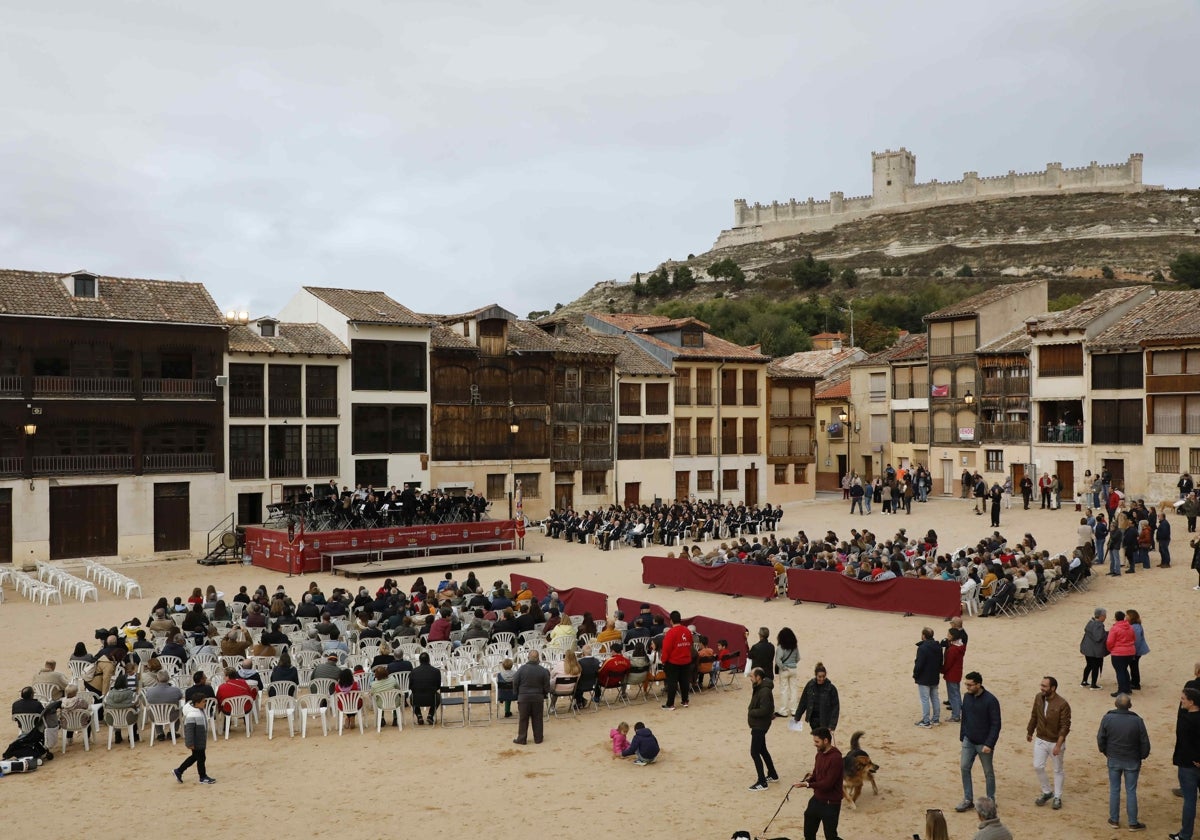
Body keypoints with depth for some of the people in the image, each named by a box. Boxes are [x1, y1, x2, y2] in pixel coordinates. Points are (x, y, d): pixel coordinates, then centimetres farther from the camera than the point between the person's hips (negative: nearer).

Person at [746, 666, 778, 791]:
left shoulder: (764, 692, -25)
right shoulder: (759, 688, 7)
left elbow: (764, 710, -29)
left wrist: (750, 712, -17)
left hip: (760, 726, -10)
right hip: (757, 724, 10)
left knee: (754, 753, -7)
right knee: (762, 750, 22)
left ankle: (762, 783, 0)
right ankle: (772, 775, 36)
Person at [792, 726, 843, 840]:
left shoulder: (835, 758, -23)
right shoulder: (820, 754, 4)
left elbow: (827, 783, -25)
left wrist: (807, 784, -25)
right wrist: (809, 778, -8)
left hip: (831, 804, -8)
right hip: (817, 799, 8)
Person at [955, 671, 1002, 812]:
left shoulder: (990, 700, -19)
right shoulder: (967, 697, 0)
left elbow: (996, 724, -17)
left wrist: (989, 744, -20)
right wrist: (962, 737, 11)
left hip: (984, 743, -5)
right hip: (968, 741, 5)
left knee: (988, 772, 9)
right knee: (964, 767, 1)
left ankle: (990, 801, 25)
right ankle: (968, 800, 12)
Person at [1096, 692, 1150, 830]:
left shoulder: (1107, 719, -12)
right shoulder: (1137, 721, -16)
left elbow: (1100, 739, -4)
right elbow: (1145, 743, -8)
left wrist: (1105, 752, 14)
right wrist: (1142, 757, 10)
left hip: (1114, 760, 1)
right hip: (1132, 762, -1)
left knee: (1114, 790, 13)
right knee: (1131, 791, 9)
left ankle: (1114, 820, 22)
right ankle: (1133, 823, 17)